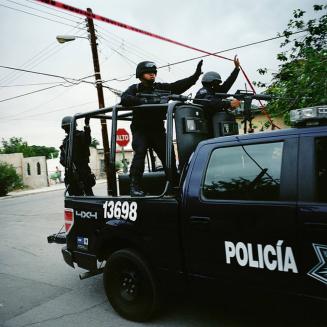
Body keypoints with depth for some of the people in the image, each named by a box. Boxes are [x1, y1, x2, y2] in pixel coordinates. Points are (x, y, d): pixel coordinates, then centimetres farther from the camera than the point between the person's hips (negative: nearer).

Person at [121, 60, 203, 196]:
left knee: (168, 154, -1)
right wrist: (145, 101, -28)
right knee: (140, 152, -22)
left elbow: (179, 85, -1)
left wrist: (196, 75, -12)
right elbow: (124, 99, -18)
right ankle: (134, 186, -19)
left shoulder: (161, 87, 10)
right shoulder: (135, 88, 2)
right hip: (140, 130, -3)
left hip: (157, 129, 3)